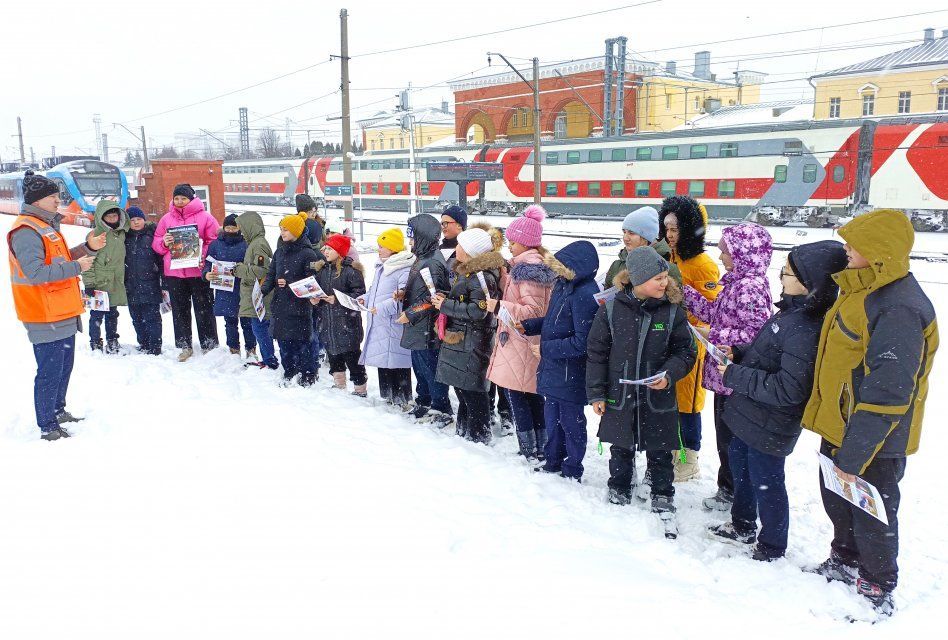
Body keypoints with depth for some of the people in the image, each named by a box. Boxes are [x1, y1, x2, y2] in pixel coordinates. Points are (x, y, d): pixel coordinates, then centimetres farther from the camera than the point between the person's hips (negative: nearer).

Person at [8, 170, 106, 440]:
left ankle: (58, 412, 35)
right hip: (45, 318, -10)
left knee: (64, 367, 20)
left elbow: (61, 261, 21)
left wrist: (88, 247, 7)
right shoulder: (26, 230, -16)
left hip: (63, 316, 10)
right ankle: (48, 427, 7)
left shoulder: (46, 226, 16)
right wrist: (76, 267, -22)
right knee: (50, 372, -3)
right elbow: (35, 272, -26)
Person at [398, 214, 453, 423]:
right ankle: (423, 404, 33)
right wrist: (404, 293, 4)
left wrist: (410, 314, -19)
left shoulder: (433, 263, -20)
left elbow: (434, 298, -24)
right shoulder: (422, 258, 11)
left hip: (427, 329, -10)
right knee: (419, 367, 20)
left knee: (431, 369, 0)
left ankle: (442, 410, 11)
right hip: (417, 329, 10)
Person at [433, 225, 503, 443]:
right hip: (459, 340, 10)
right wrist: (445, 300, 6)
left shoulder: (482, 276, -18)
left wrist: (445, 305, -16)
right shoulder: (467, 271, 14)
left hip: (471, 343, -10)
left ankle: (479, 437, 10)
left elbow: (477, 310, -24)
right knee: (461, 387, 18)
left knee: (472, 391, -2)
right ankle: (463, 433, 30)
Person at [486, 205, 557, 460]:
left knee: (515, 394, -1)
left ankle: (529, 451, 5)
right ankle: (541, 448, 24)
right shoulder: (539, 263, 13)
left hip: (520, 344, -10)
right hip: (533, 344, 10)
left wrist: (499, 306, -25)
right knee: (533, 395, 15)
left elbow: (533, 311, -22)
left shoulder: (528, 268, -17)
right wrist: (503, 276, 11)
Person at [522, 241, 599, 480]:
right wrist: (527, 325, 2)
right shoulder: (563, 285, 3)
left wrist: (545, 348, -19)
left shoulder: (585, 295, -25)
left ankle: (572, 472, 26)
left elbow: (582, 342, -25)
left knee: (570, 420, 8)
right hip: (553, 368, 9)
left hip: (570, 373, -9)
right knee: (552, 417, 21)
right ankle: (552, 462, 39)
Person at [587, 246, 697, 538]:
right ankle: (619, 494, 38)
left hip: (658, 399, 0)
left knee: (659, 454, 12)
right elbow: (596, 352, -2)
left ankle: (663, 503, 30)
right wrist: (596, 393, -2)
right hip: (619, 396, 0)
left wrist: (669, 374, -16)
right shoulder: (611, 309, -8)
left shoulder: (672, 311, -6)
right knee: (621, 450, 17)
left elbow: (686, 351, 2)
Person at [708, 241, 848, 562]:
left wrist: (735, 376, -24)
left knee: (766, 483, 10)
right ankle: (742, 527, 48)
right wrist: (739, 353, 0)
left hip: (769, 427, -10)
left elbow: (788, 390, -31)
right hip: (750, 414, 10)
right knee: (739, 464, 26)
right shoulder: (792, 311, 0)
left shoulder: (806, 329, -30)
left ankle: (771, 549, 33)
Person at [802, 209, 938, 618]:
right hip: (840, 427, 9)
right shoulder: (864, 291, 5)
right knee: (838, 503, 24)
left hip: (873, 441, -9)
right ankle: (845, 563, 46)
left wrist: (854, 455, -25)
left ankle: (877, 591, 32)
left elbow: (887, 394, -28)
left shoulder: (898, 310, -27)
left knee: (871, 515, 11)